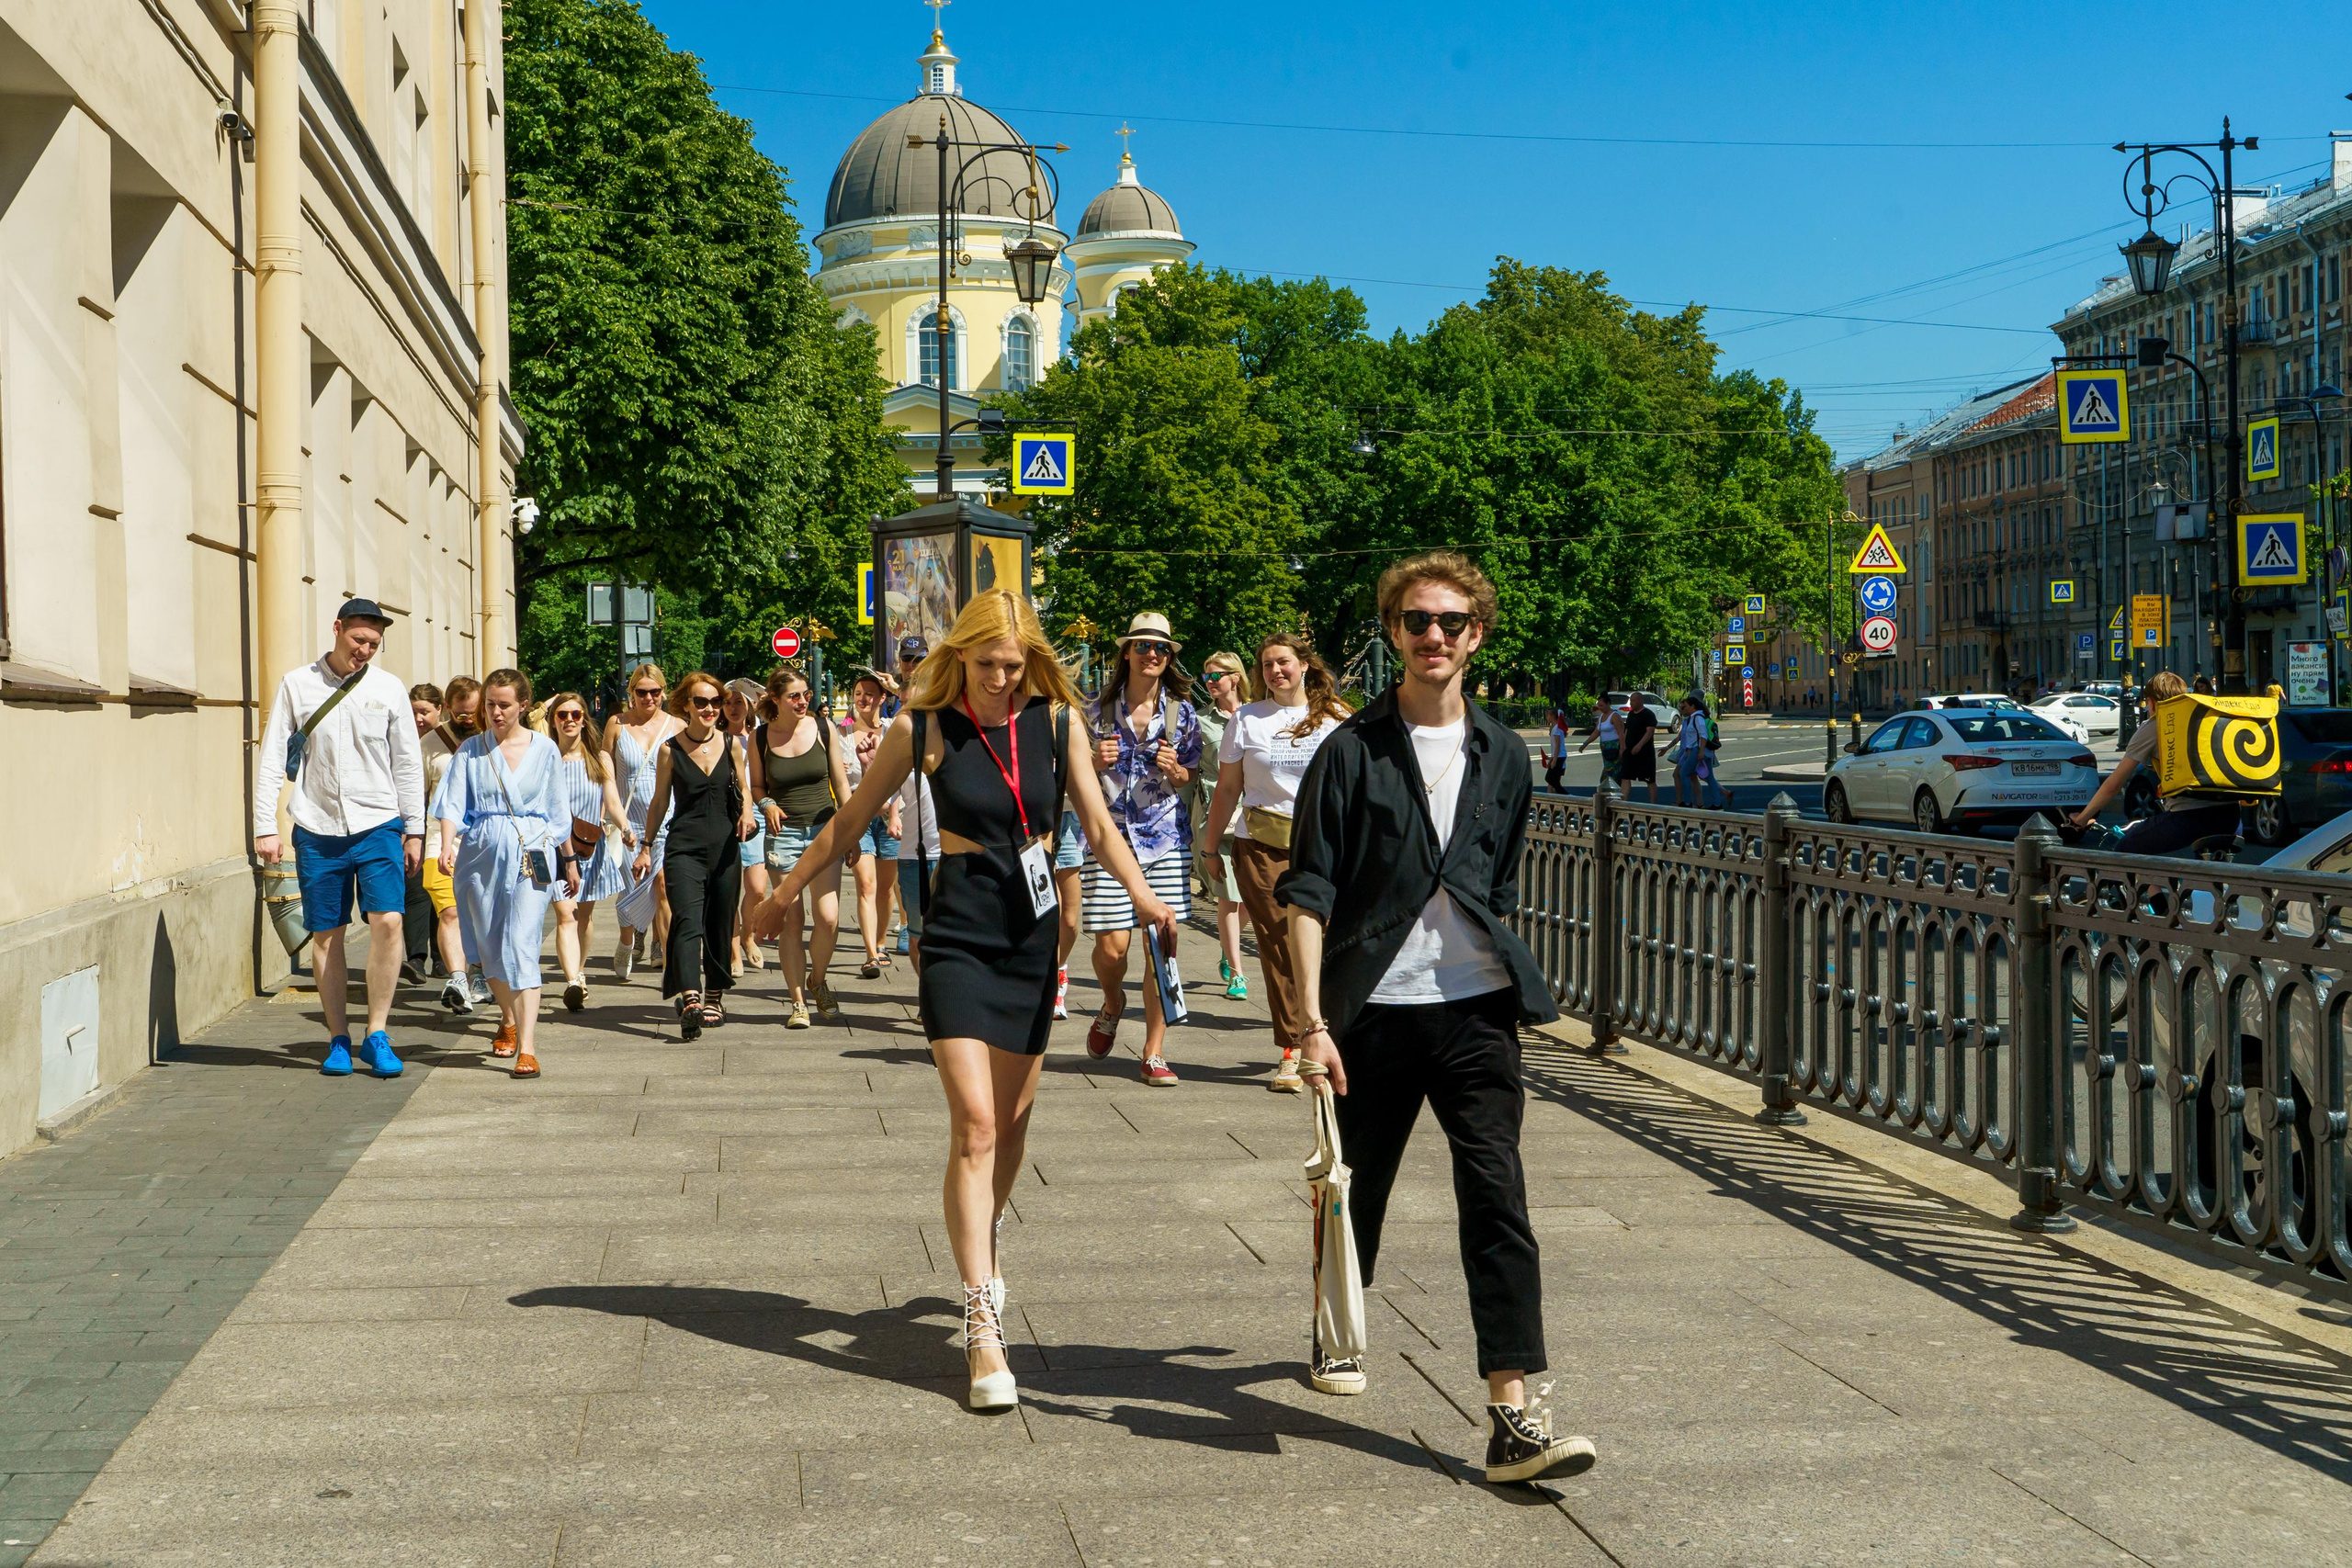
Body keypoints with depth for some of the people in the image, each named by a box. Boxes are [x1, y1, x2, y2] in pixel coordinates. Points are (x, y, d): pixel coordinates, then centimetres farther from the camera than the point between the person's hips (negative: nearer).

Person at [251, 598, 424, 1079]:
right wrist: (264, 827, -2)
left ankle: (376, 1036, -4)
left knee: (387, 922, -14)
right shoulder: (296, 685, 2)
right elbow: (270, 759, 4)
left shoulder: (389, 688, 4)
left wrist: (414, 829, 7)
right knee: (326, 934, 4)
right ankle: (338, 1040, 14)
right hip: (317, 831, 0)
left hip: (378, 826, 0)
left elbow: (408, 763, 9)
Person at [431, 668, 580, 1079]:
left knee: (522, 945, -14)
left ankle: (526, 1047, -20)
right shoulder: (471, 751, 6)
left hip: (532, 856, -2)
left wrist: (570, 860, 18)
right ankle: (508, 1020, 37)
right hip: (481, 854, 2)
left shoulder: (544, 749, 5)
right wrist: (447, 844, -21)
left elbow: (559, 812, 13)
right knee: (491, 948, 11)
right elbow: (453, 804, -4)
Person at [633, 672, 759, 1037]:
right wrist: (646, 847, 9)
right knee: (688, 922, -18)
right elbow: (659, 803, 8)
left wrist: (746, 813, -3)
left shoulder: (731, 744, 5)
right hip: (684, 846, -3)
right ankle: (690, 1001, -31)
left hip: (725, 846, 3)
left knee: (720, 926, 8)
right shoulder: (670, 750, 0)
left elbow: (744, 788, 17)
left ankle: (714, 998, 23)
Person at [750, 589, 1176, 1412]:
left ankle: (980, 1246, 42)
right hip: (957, 938, -3)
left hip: (1033, 938, 3)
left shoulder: (1057, 723, 0)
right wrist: (788, 890, 15)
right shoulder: (922, 729, -5)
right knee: (974, 1124, -14)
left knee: (1011, 1123, 13)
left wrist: (1144, 896, -15)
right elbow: (850, 820, 7)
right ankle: (983, 1329, -15)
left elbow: (1099, 827, 2)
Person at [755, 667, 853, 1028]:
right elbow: (756, 787, 12)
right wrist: (767, 804, -10)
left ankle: (817, 981, 16)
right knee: (790, 922, -1)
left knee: (828, 917, -11)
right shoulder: (760, 738, 1)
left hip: (825, 829, 0)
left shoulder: (823, 729, 2)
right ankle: (798, 1001, 9)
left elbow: (841, 782, 7)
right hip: (783, 834, 0)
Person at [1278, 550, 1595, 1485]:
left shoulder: (1500, 754, 10)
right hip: (1372, 1011, -2)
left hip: (1476, 1008, 2)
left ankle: (1513, 1417, -12)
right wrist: (1312, 1018, -14)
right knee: (1356, 1190, 13)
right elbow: (1308, 891, -6)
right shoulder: (1353, 751, -2)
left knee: (1497, 1201, -9)